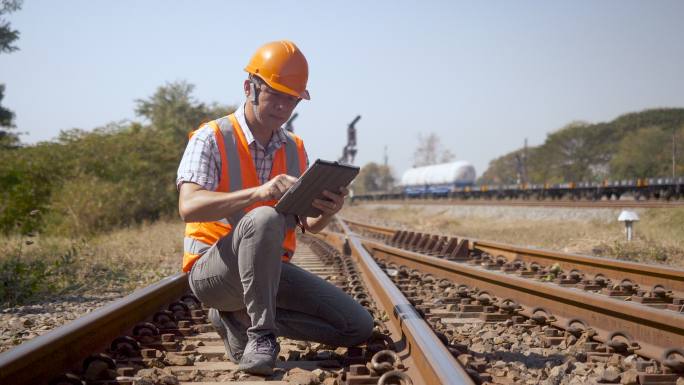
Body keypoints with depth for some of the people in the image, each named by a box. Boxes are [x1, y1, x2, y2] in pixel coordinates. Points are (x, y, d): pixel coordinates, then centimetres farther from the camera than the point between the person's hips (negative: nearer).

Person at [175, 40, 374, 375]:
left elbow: (309, 225, 6)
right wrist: (259, 192, -40)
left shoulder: (294, 149, 9)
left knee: (357, 327, -5)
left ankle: (238, 317, 3)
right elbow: (189, 206, -26)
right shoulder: (211, 139, -10)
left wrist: (327, 212, -19)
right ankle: (260, 334, -24)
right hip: (213, 269, -6)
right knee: (265, 218, -37)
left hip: (270, 270, 7)